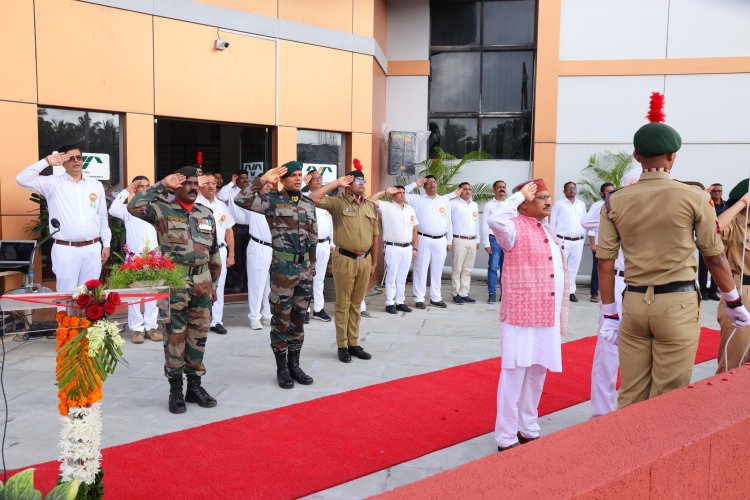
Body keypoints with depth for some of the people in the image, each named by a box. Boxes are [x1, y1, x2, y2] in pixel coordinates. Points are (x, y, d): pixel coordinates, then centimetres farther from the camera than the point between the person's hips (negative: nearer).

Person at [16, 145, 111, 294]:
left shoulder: (96, 185, 10)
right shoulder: (53, 183, 2)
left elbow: (103, 217, 14)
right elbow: (22, 179, -10)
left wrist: (106, 244, 11)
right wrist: (46, 162, -9)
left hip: (92, 248, 3)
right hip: (65, 249, -2)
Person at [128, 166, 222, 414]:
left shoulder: (207, 213, 12)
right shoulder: (162, 210, -1)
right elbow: (134, 207, -21)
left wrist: (214, 284, 15)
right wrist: (162, 184, -14)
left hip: (202, 281, 4)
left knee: (198, 335, 9)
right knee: (175, 335, 2)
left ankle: (195, 385, 20)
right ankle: (175, 389, 12)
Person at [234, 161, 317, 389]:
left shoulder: (309, 203, 10)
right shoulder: (272, 199, -5)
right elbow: (241, 200, -20)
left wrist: (312, 266, 14)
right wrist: (263, 180, -20)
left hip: (305, 267, 5)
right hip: (282, 267, -5)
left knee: (298, 319, 12)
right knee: (281, 320, 3)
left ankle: (294, 365, 24)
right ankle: (282, 369, 15)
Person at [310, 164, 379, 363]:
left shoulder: (370, 206, 12)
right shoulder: (338, 202, -3)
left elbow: (374, 236, 15)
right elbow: (314, 197, -20)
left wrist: (374, 262, 13)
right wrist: (337, 183, -12)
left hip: (364, 260, 5)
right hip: (345, 259, -5)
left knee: (357, 304, 12)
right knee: (343, 304, 3)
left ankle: (353, 343, 21)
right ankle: (342, 346, 12)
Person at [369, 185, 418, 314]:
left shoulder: (410, 209, 12)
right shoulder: (386, 206, -4)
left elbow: (414, 230, 16)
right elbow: (370, 200, -17)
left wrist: (415, 248, 12)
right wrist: (385, 191, -12)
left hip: (407, 248, 5)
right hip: (392, 248, -5)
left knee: (402, 278, 12)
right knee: (391, 277, 1)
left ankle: (400, 302, 20)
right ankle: (390, 303, 7)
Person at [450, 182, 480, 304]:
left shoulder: (475, 205, 17)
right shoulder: (453, 203, -3)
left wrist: (477, 239, 19)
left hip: (472, 241, 6)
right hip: (459, 240, -6)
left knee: (467, 270, 7)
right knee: (457, 269, -3)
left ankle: (464, 294, 12)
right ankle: (456, 294, 4)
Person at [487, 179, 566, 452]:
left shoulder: (547, 230, 15)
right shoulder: (516, 228, -11)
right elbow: (495, 220, -36)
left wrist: (561, 314, 20)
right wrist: (520, 195, -22)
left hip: (547, 316, 8)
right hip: (521, 316, -8)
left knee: (537, 373, 16)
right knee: (515, 374, -1)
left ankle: (528, 429, 31)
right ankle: (506, 438, 10)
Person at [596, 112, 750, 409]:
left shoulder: (615, 202, 1)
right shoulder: (695, 197, -4)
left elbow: (605, 263, 1)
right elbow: (715, 257, 1)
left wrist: (608, 313, 9)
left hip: (634, 302, 3)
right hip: (678, 304, -2)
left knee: (630, 396, 11)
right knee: (667, 400, 7)